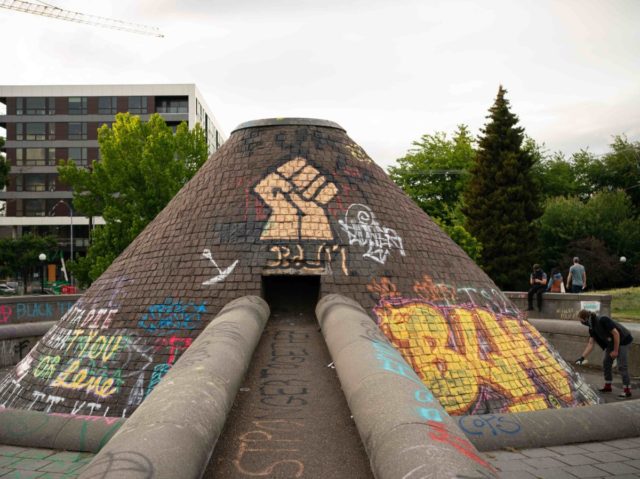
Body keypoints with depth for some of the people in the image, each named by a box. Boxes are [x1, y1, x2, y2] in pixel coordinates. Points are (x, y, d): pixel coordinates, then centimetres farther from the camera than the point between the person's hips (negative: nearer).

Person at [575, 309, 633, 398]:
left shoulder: (603, 320, -29)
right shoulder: (592, 328, -3)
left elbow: (616, 333, -26)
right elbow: (590, 344, -3)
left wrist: (615, 351, -20)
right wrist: (582, 357, -11)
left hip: (623, 341, -9)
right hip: (611, 343, 9)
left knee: (622, 366, -10)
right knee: (606, 363, 10)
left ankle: (627, 391, -4)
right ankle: (607, 386, 21)